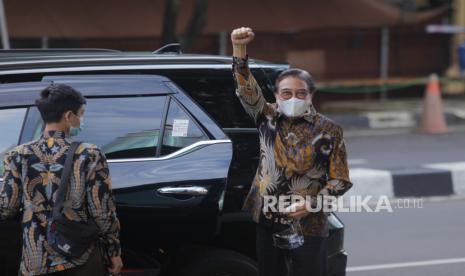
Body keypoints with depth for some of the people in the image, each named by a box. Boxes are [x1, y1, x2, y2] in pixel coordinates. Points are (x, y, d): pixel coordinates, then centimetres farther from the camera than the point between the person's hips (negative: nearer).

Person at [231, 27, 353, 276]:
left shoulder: (328, 131, -2)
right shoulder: (269, 118, 5)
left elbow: (340, 180, 0)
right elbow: (247, 89, -9)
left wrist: (312, 202, -15)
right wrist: (239, 49, -22)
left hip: (308, 225, -3)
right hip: (267, 220, 3)